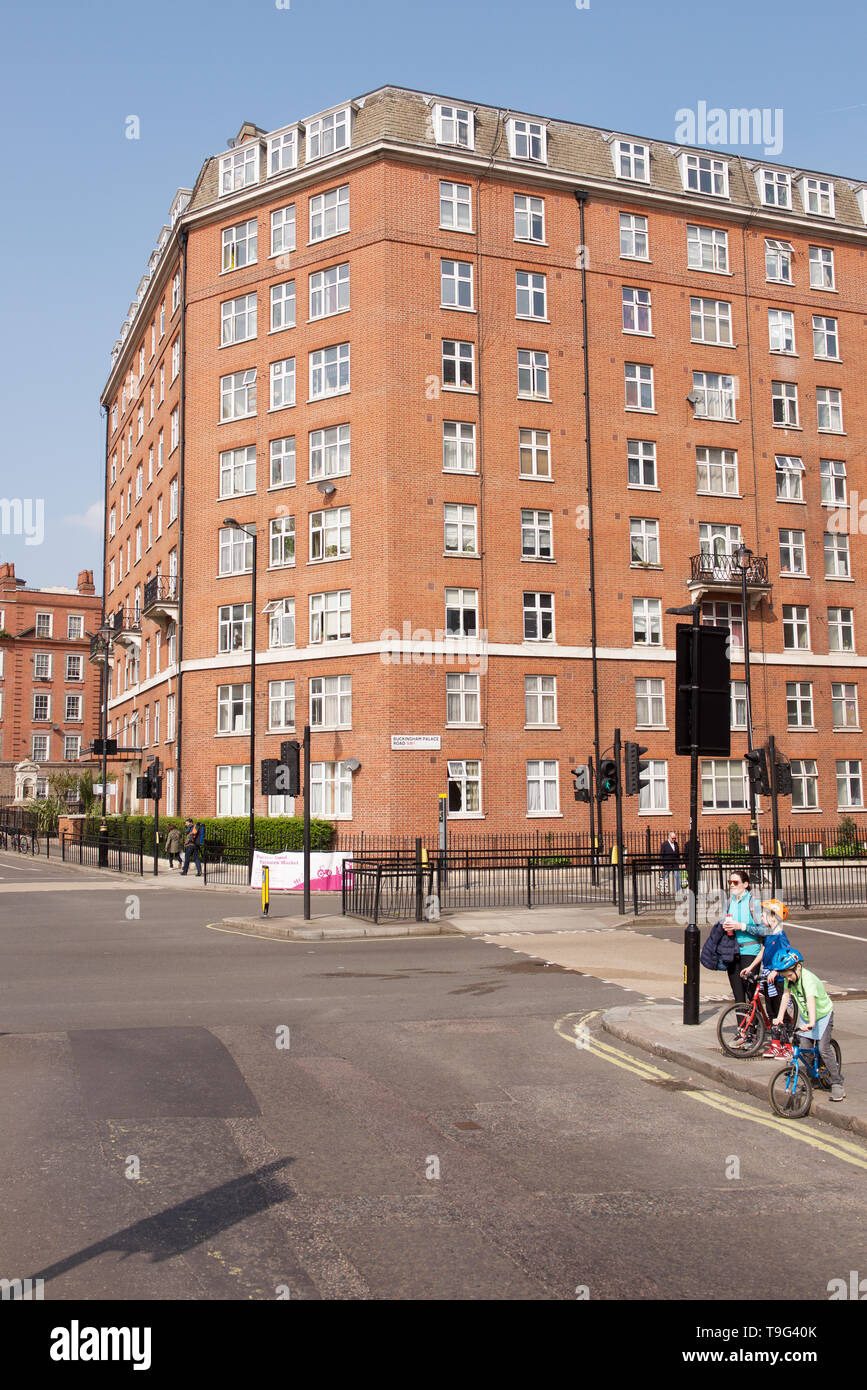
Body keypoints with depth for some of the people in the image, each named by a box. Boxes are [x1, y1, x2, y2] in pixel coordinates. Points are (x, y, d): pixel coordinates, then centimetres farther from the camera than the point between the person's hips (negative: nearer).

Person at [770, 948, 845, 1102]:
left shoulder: (808, 979, -33)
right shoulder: (789, 977, -12)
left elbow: (811, 1000, -47)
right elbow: (785, 996, -11)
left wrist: (811, 1023, -59)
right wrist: (780, 1017, -20)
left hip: (823, 1015, -7)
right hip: (805, 1017, 7)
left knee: (823, 1049, -17)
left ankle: (837, 1084, -6)